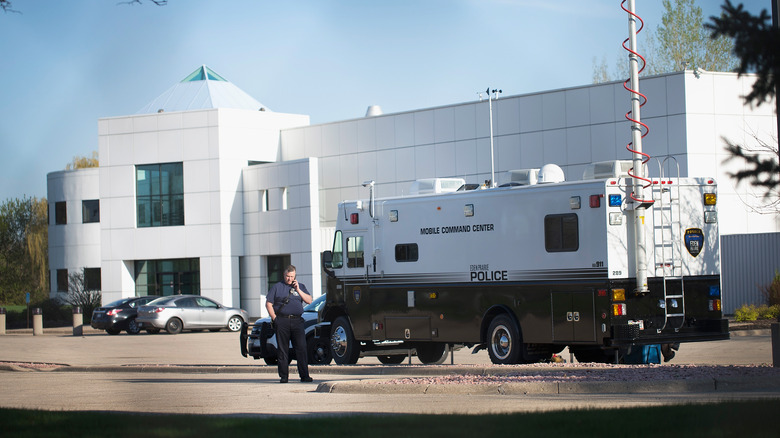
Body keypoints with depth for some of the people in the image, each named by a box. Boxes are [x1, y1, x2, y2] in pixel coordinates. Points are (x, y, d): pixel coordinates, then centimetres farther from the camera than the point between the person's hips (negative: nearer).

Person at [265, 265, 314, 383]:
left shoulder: (301, 286, 16)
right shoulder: (277, 287, 10)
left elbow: (309, 300, 6)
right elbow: (268, 303, 7)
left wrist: (298, 290, -3)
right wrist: (274, 318, -4)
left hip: (297, 321, 1)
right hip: (282, 321, -1)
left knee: (301, 348, -6)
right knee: (282, 349, 0)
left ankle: (304, 375, -3)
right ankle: (283, 376, 5)